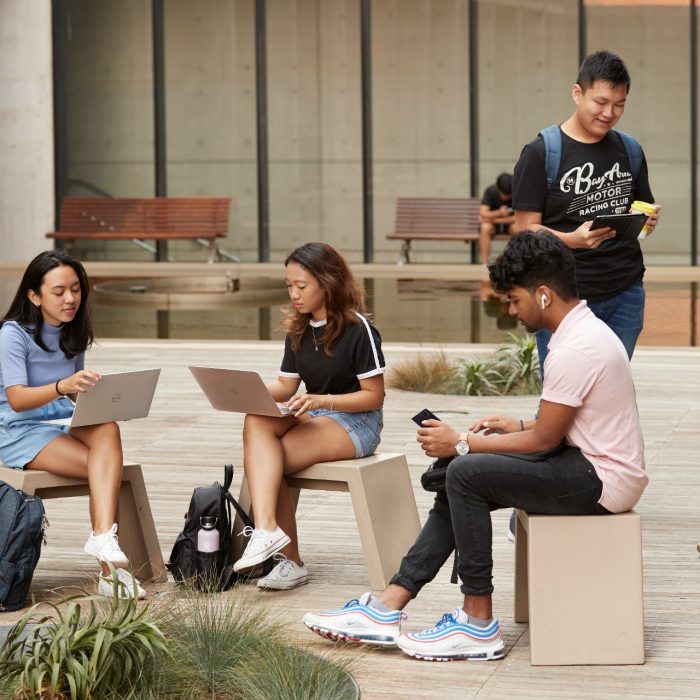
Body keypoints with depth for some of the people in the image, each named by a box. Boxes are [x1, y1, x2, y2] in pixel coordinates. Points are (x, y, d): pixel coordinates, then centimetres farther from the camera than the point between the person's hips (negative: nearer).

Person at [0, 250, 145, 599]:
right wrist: (63, 387, -38)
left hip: (65, 424, 5)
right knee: (107, 468, -30)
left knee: (108, 429, -32)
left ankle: (103, 540, -45)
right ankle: (110, 566, -29)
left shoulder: (73, 334, 13)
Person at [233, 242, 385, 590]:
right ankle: (267, 530, -36)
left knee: (262, 459, -26)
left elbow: (374, 395, -10)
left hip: (356, 423, -7)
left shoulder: (358, 328, -10)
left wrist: (321, 400, -24)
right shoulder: (298, 331, 13)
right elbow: (286, 386, 10)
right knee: (256, 423, -27)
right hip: (312, 418, 7)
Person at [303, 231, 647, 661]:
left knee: (466, 474, -18)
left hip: (602, 480, -11)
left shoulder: (575, 350, -22)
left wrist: (462, 443, -9)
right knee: (463, 479, 7)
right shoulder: (585, 329, 11)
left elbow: (545, 439, -17)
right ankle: (388, 607, 3)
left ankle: (479, 623, -10)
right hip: (590, 462, 11)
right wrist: (517, 426, 11)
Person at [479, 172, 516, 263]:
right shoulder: (490, 191, -18)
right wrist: (499, 213, -45)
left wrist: (496, 220, -24)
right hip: (493, 224, 0)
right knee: (485, 227, -34)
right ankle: (484, 263, -32)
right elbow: (483, 213, -25)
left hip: (509, 223, 0)